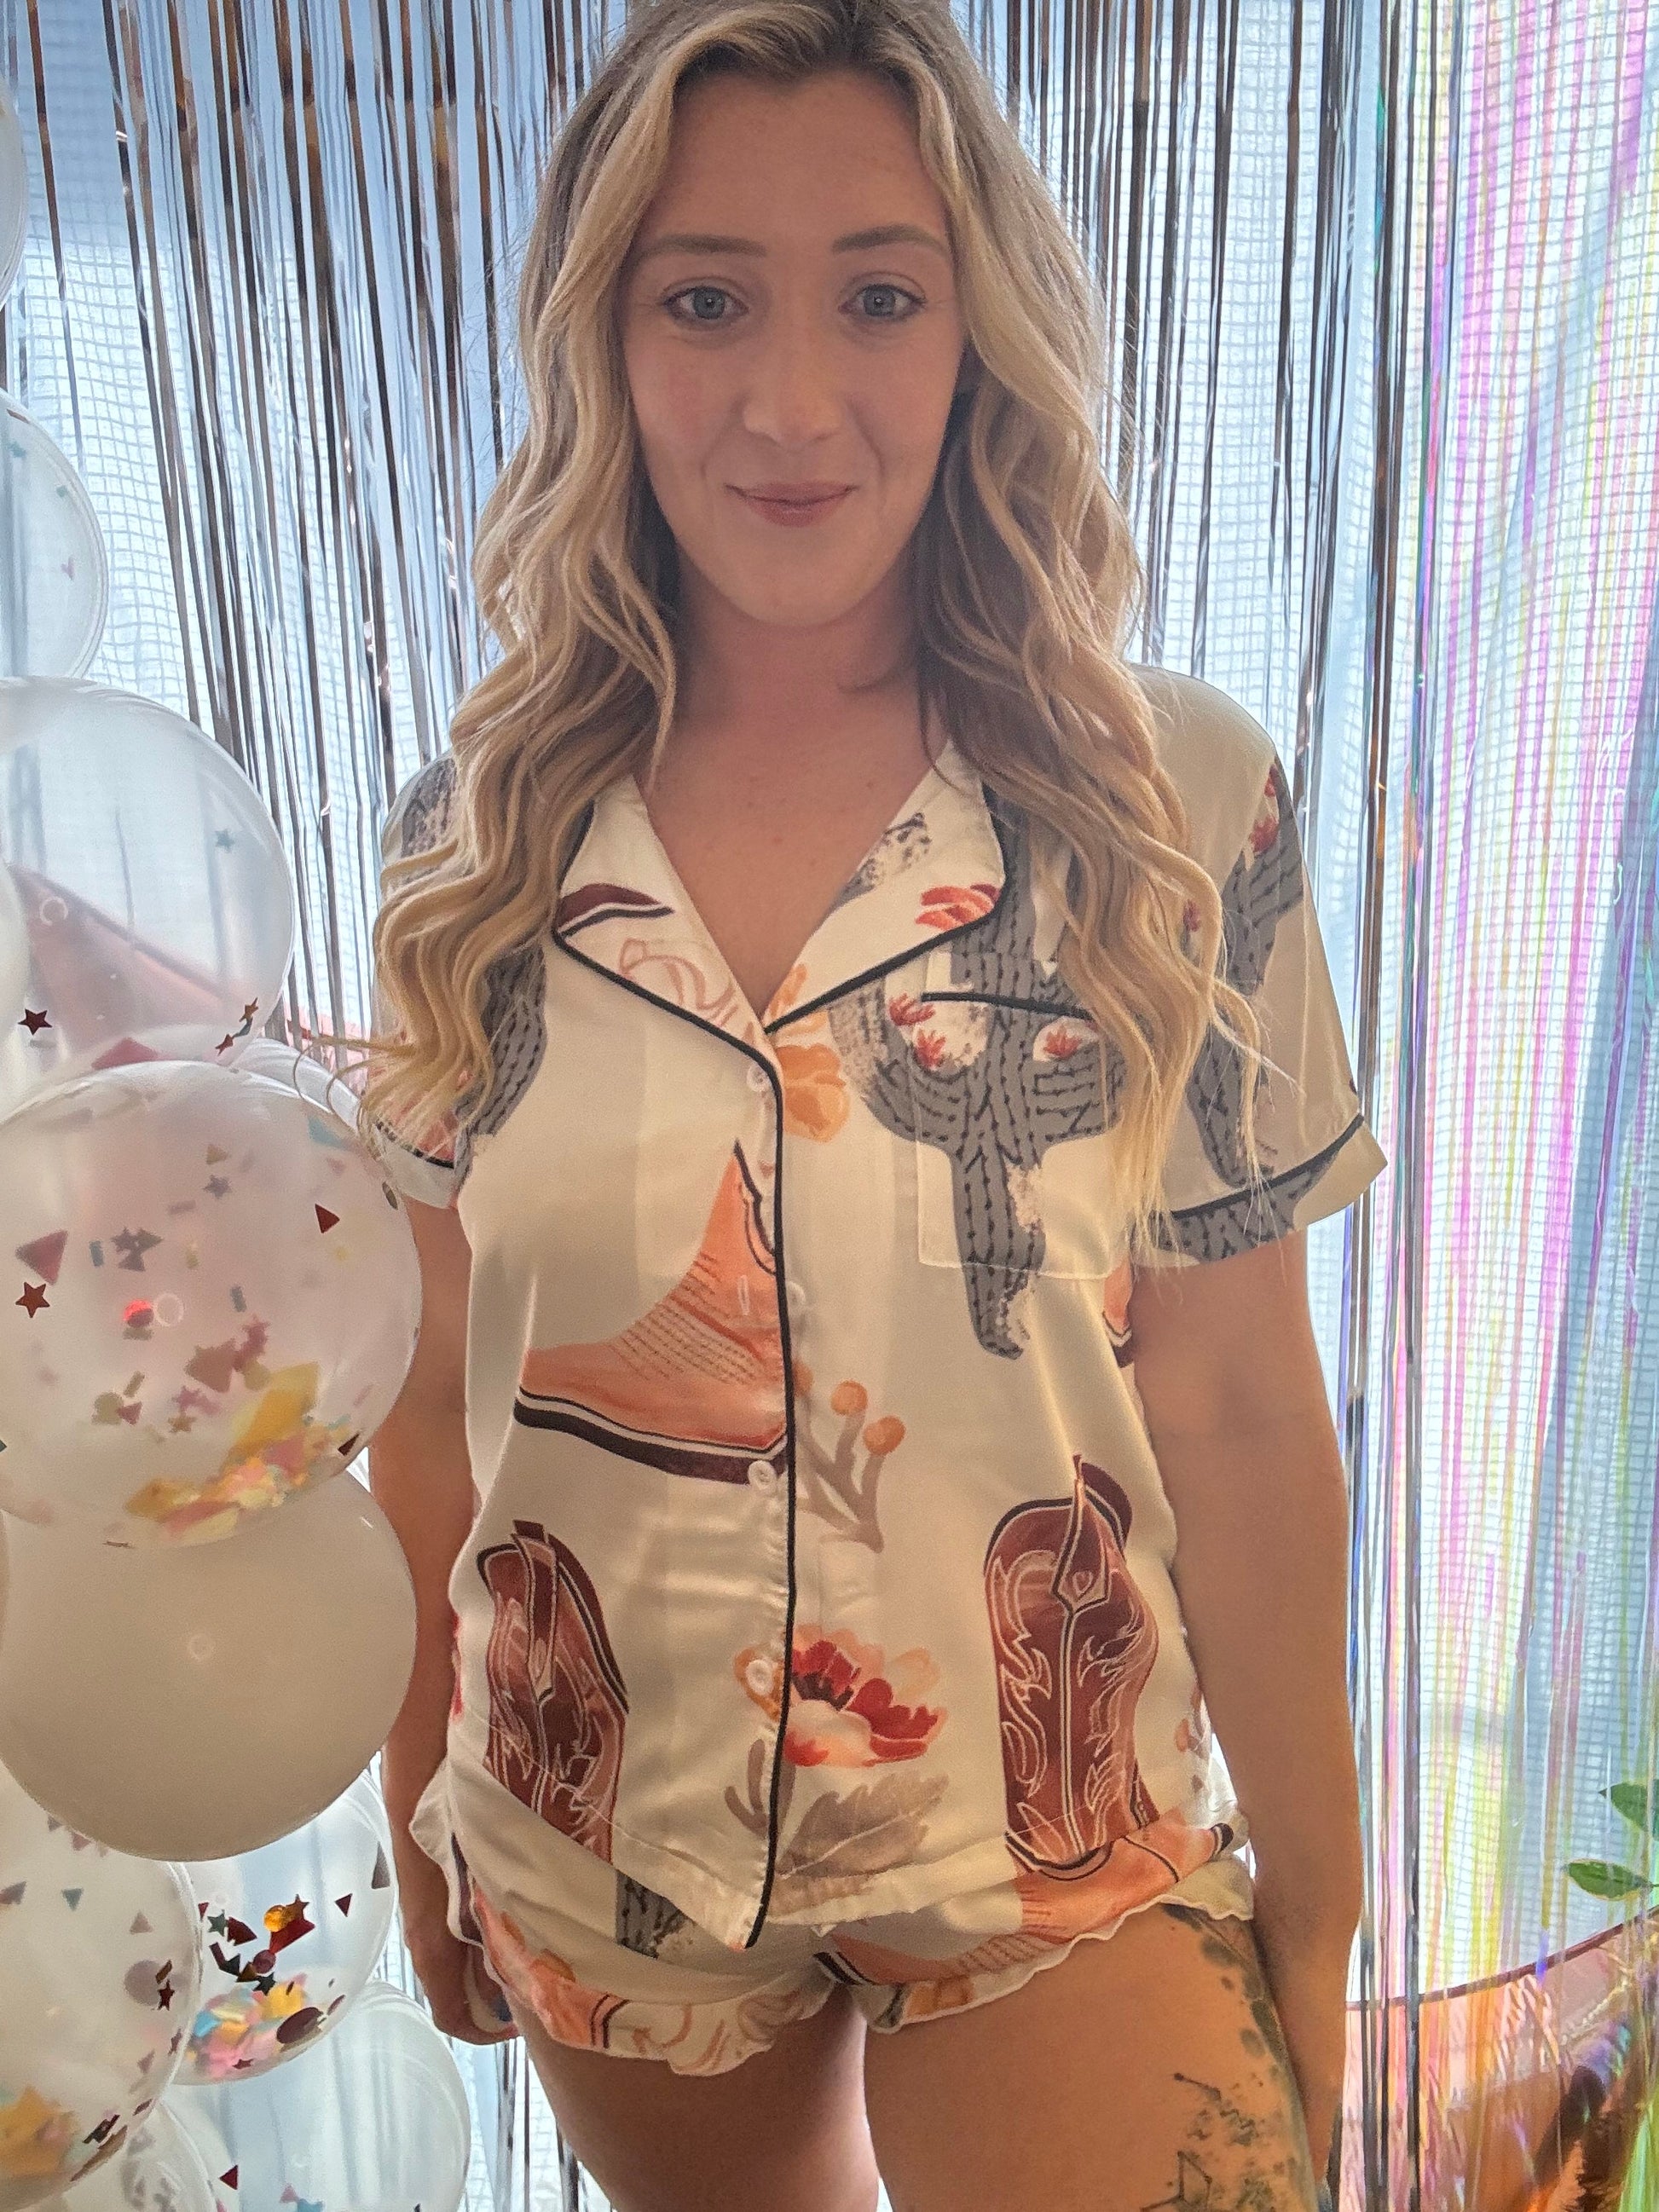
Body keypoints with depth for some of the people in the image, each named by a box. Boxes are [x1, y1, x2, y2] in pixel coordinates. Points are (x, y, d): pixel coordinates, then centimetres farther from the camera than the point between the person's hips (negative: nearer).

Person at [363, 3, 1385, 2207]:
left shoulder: (1177, 802, -14)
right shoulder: (472, 837, -8)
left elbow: (1236, 1408, -9)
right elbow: (434, 1389, 0)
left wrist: (1315, 1903, -3)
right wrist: (420, 1806, 8)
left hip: (1059, 1862, -2)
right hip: (597, 1855, 3)